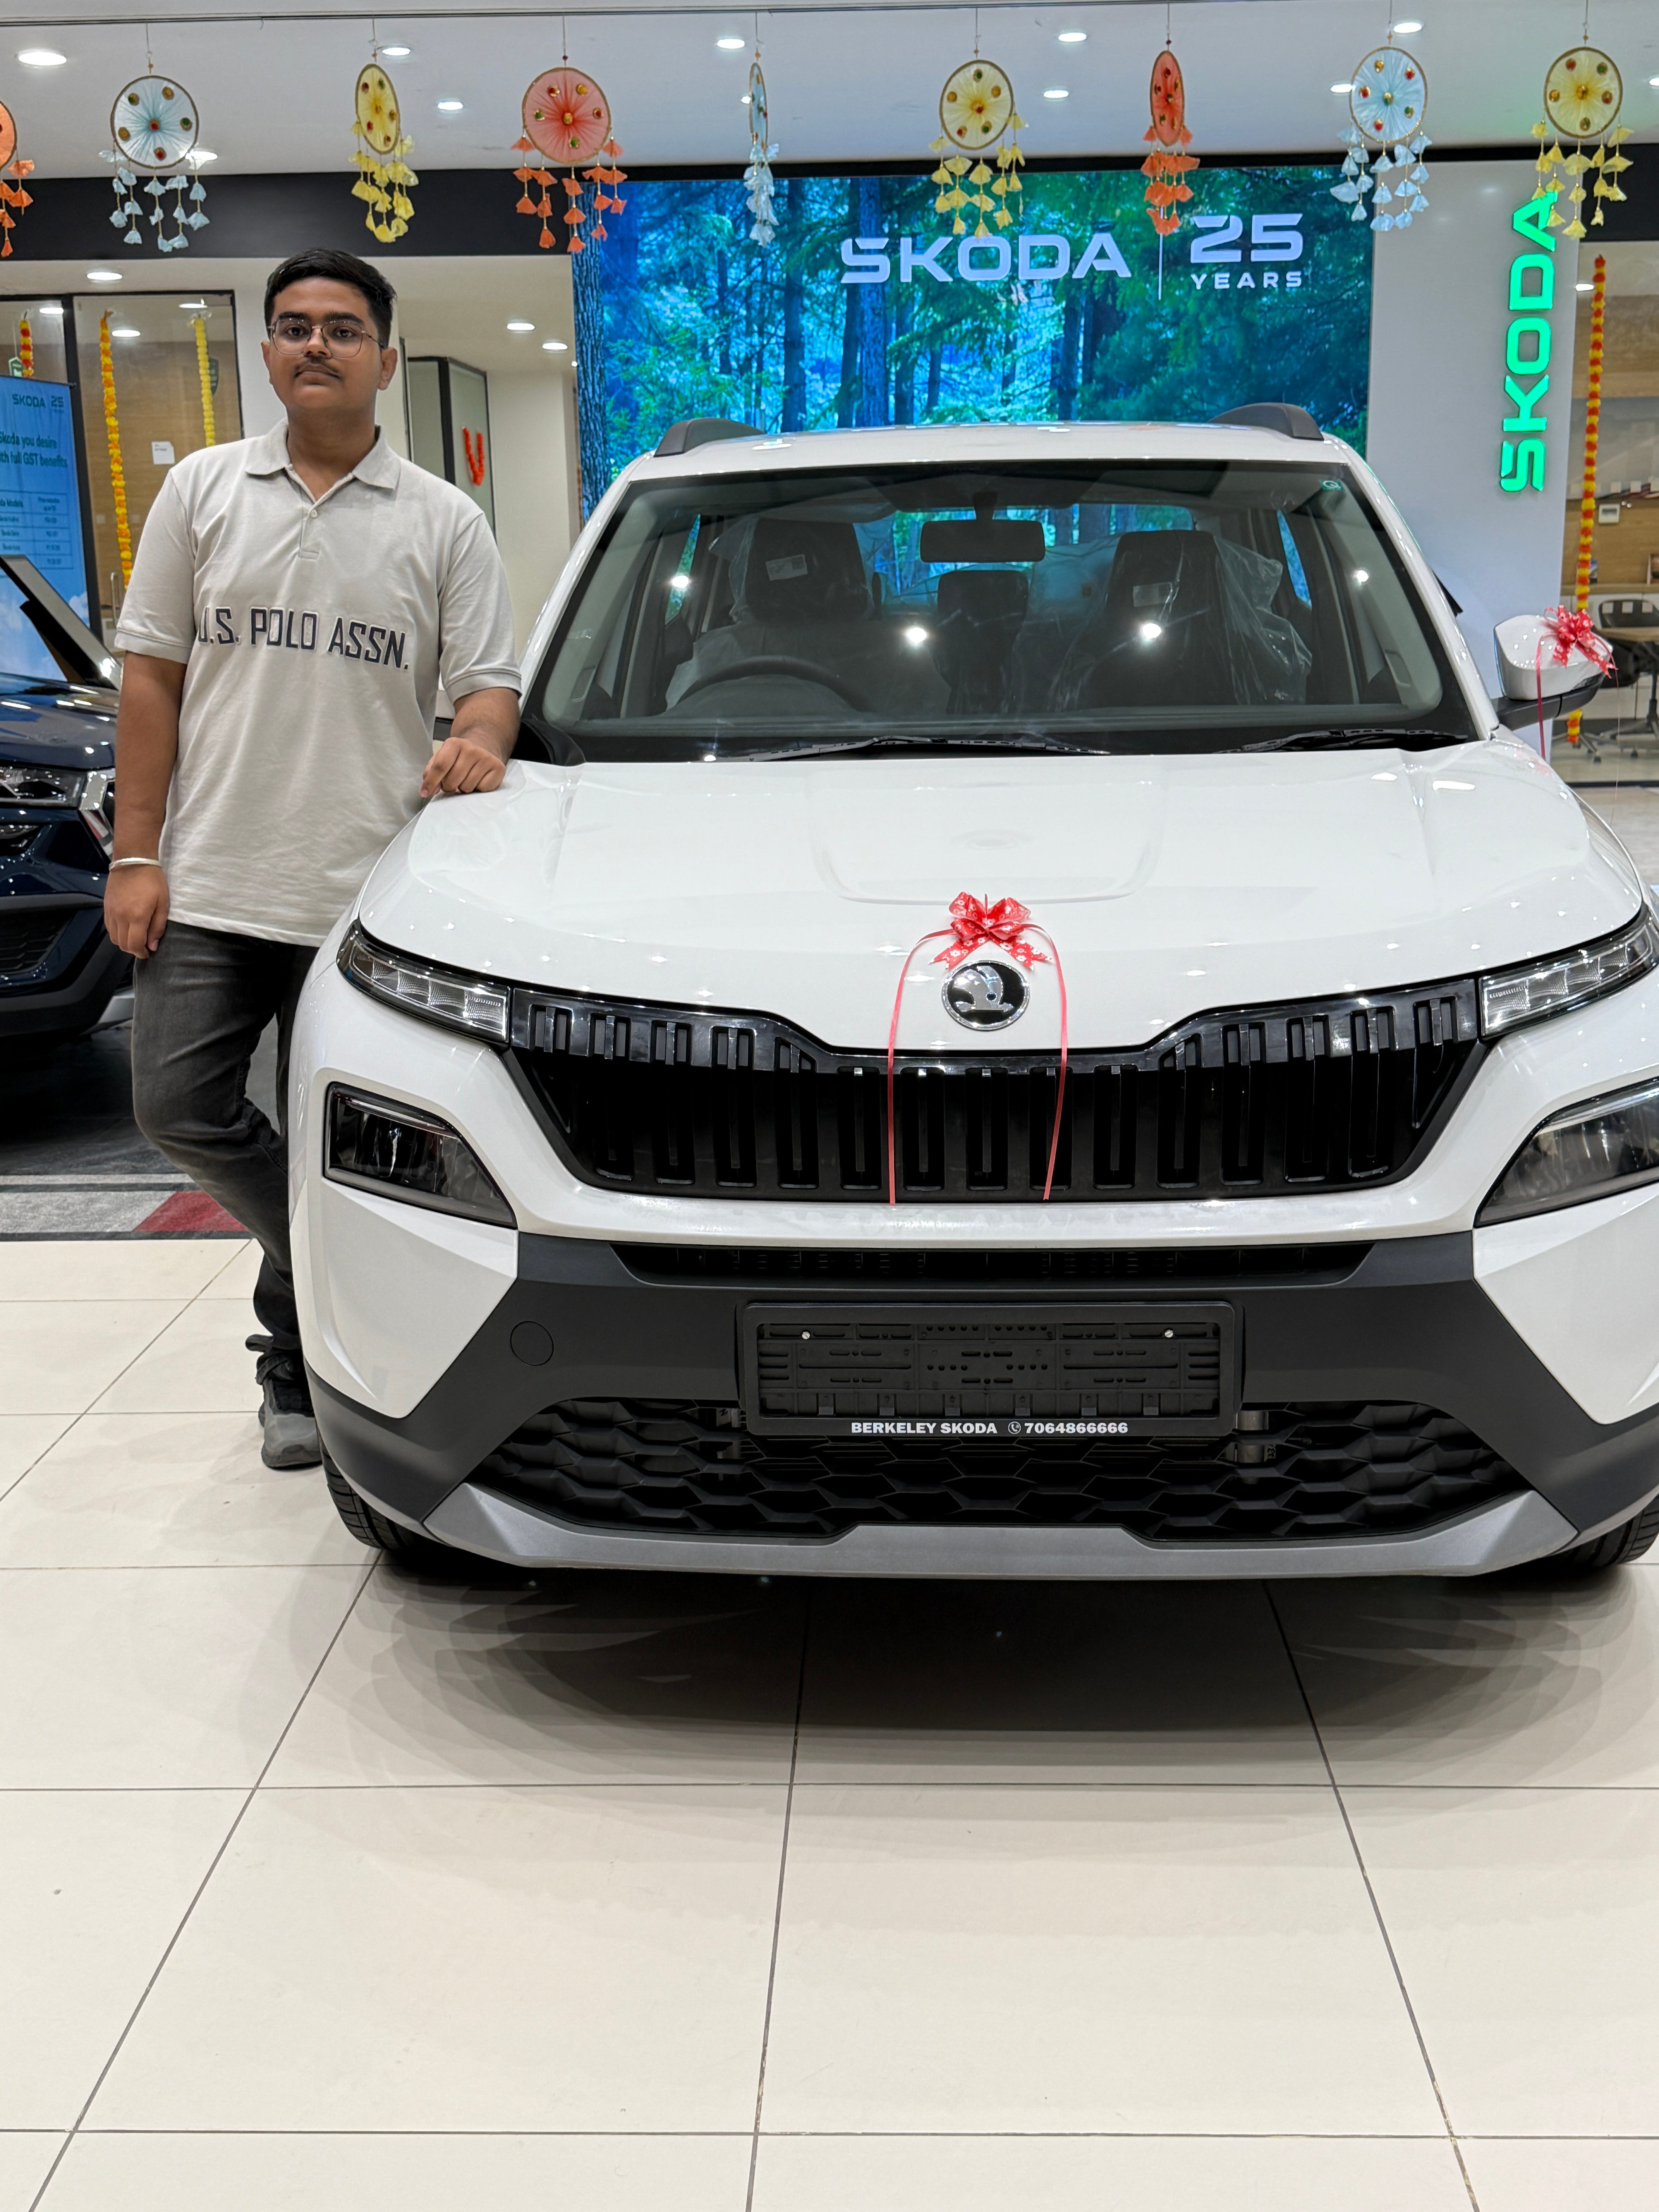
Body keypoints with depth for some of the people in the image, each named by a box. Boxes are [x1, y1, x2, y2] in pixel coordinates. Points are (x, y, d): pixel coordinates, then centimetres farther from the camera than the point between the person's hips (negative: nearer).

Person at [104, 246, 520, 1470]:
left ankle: (297, 1370, 22)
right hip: (210, 886, 2)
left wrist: (478, 741, -19)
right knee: (180, 1110, -3)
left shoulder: (444, 521, 7)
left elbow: (490, 682, 7)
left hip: (365, 897, -2)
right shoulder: (204, 489, 10)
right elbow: (151, 676, 8)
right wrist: (136, 853, 0)